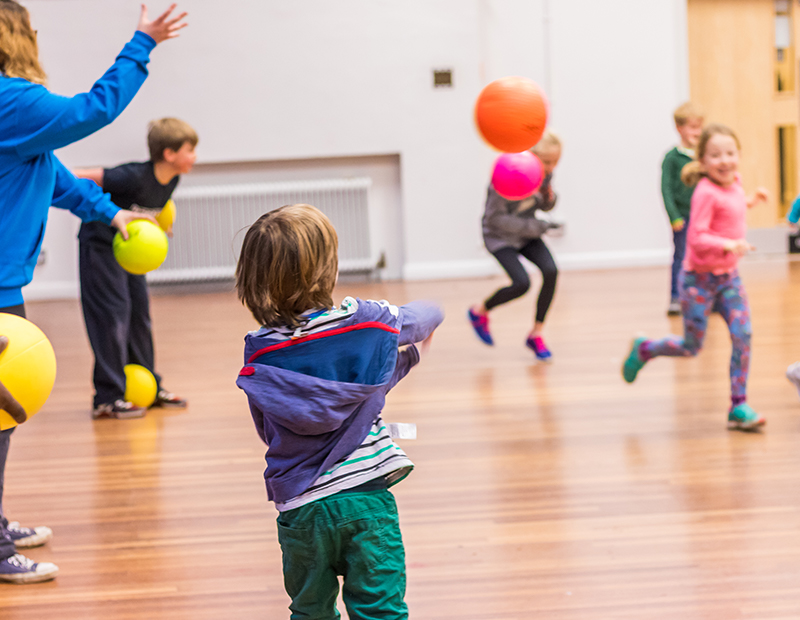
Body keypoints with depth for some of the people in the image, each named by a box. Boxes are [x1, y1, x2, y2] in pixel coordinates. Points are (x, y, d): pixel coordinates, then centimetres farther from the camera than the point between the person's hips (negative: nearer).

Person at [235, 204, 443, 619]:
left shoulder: (259, 356, -4)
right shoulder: (365, 321, -6)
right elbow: (421, 318, 14)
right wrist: (429, 315, 42)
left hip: (299, 504, 1)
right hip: (365, 493, -1)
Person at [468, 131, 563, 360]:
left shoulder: (545, 173, -9)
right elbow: (496, 218, -24)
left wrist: (549, 198, -18)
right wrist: (534, 227, -25)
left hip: (527, 232, 6)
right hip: (500, 235, -6)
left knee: (551, 271, -17)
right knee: (522, 283, -21)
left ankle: (536, 335, -2)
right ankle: (480, 311, 10)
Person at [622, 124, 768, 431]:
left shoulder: (734, 182, 3)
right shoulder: (706, 193, -22)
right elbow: (697, 238, -27)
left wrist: (749, 201, 15)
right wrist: (729, 244, -40)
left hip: (729, 276, 6)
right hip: (700, 278, -6)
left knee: (743, 336, -8)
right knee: (691, 347, 4)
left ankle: (739, 407, -2)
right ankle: (643, 350, 33)